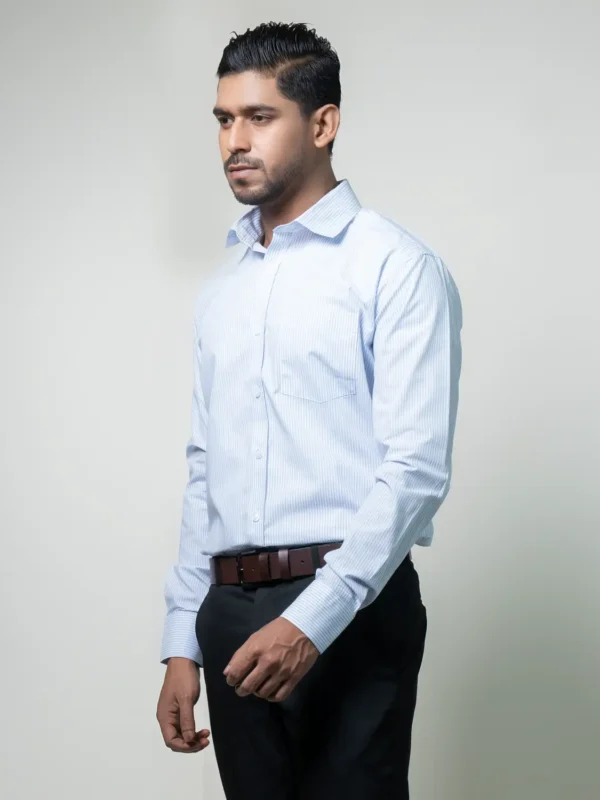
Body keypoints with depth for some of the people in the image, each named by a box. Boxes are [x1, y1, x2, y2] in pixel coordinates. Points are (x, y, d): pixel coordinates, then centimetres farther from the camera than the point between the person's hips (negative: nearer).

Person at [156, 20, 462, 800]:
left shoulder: (395, 267, -5)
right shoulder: (223, 288, 16)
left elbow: (416, 469, -13)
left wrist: (313, 620, -20)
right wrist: (183, 643, 13)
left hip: (350, 609, -6)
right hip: (231, 615, 6)